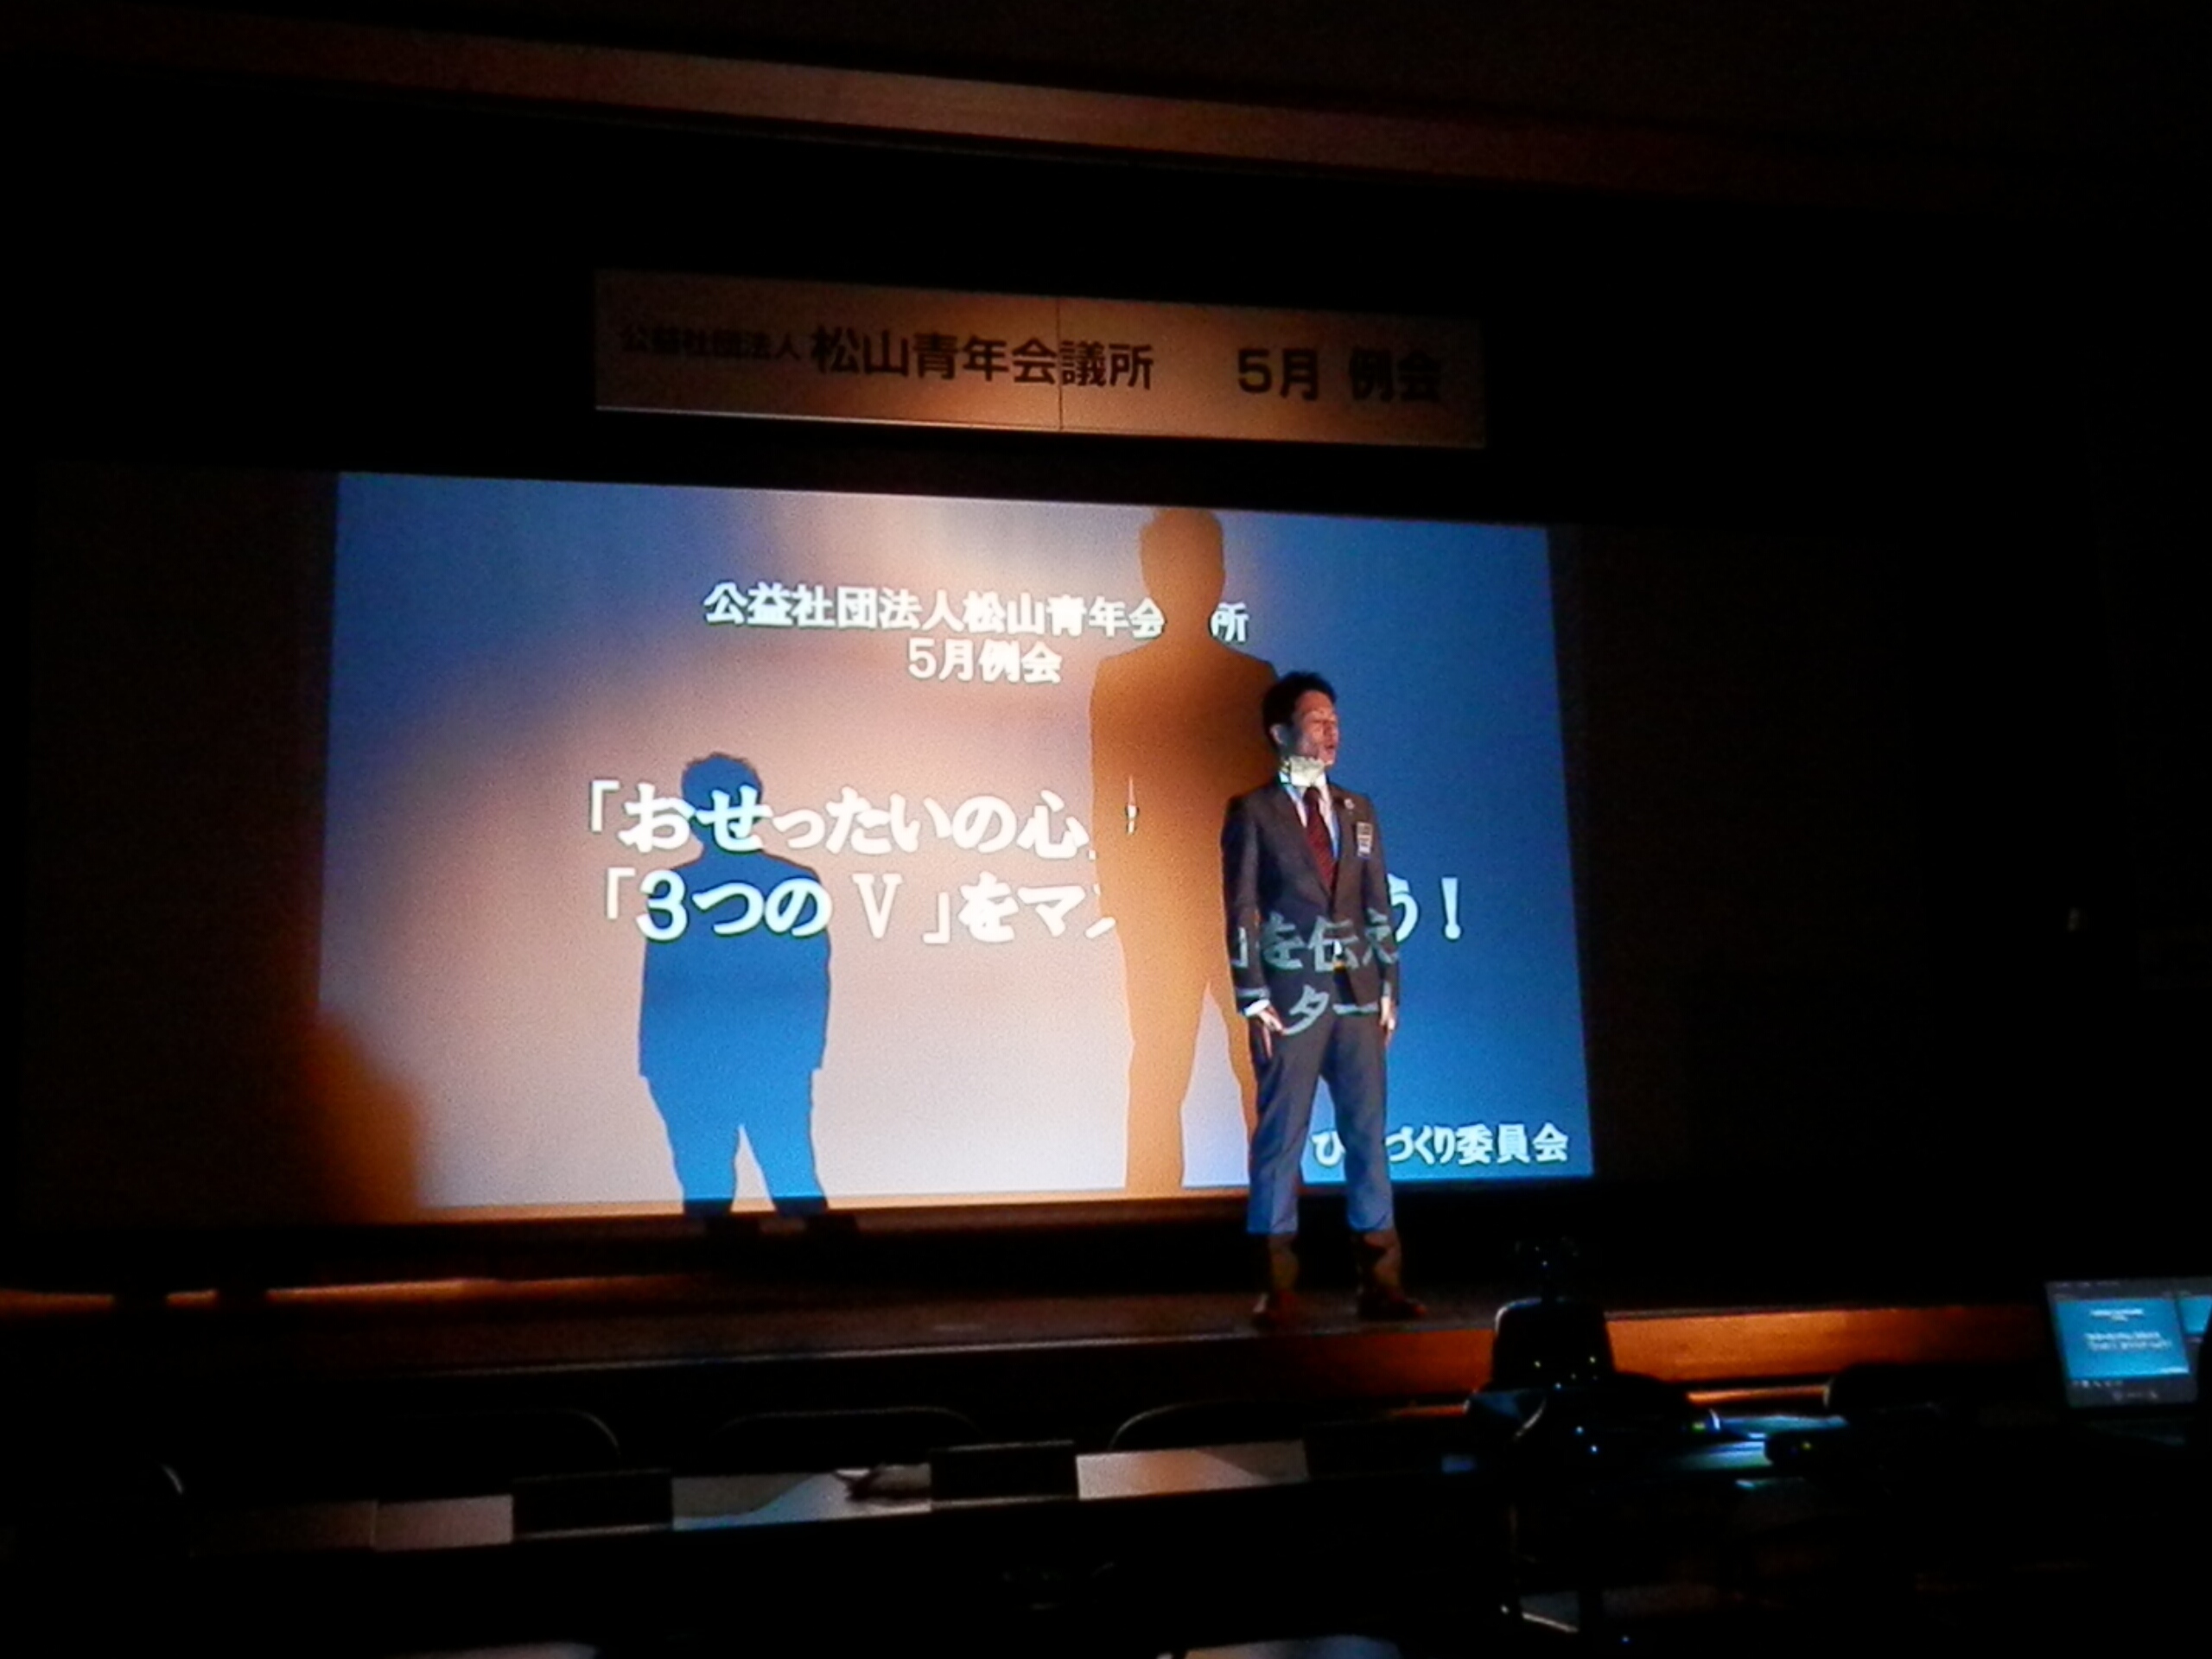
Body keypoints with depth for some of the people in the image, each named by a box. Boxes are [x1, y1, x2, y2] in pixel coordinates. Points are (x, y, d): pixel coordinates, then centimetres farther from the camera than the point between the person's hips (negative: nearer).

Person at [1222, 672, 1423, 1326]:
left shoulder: (1358, 811, 15)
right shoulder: (1252, 812, 1)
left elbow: (1379, 905, 15)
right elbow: (1241, 909, -3)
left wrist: (1388, 988, 7)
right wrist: (1253, 999, -9)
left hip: (1357, 994, 4)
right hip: (1291, 994, -4)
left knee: (1367, 1131, 3)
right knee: (1281, 1135, -3)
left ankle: (1381, 1283, 8)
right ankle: (1277, 1288, 2)